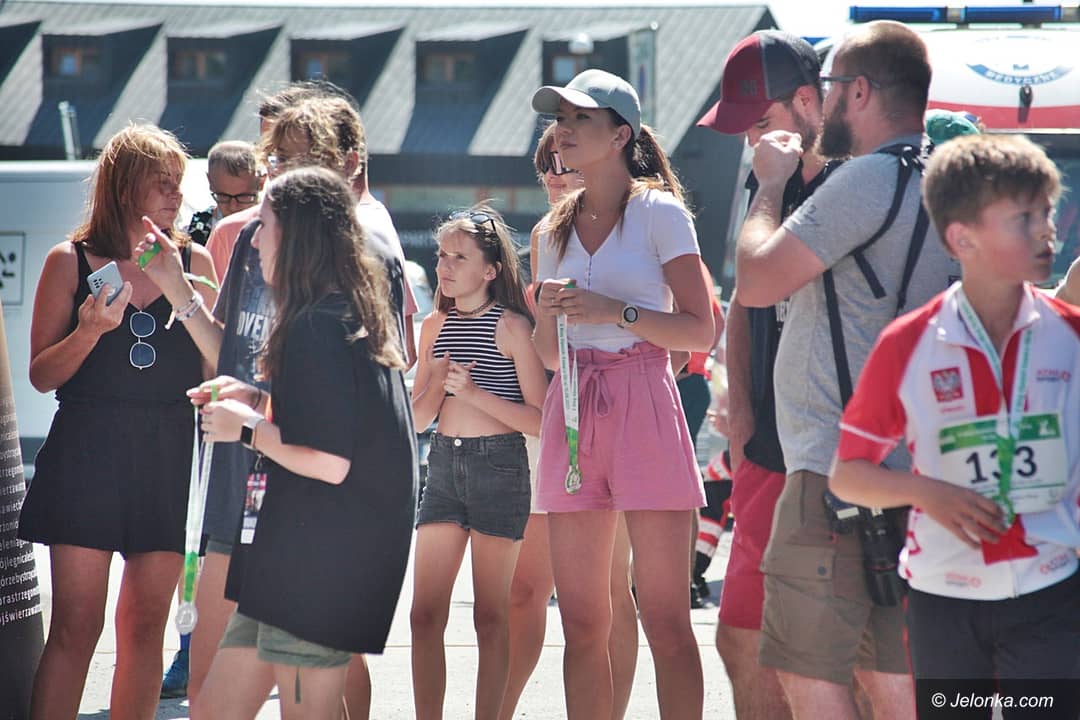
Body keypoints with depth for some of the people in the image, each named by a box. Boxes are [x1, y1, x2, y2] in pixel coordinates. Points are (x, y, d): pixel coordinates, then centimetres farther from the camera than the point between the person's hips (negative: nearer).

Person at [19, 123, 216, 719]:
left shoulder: (193, 262, 9)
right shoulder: (71, 262, 2)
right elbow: (42, 374, 1)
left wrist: (190, 304, -8)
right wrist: (89, 331, -15)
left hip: (168, 460, 3)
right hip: (86, 454, -3)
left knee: (145, 627, 4)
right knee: (76, 626, -6)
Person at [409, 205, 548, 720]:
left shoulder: (511, 326, -6)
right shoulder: (435, 326, 10)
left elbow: (540, 420, -10)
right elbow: (417, 418, 13)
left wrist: (475, 392, -16)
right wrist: (437, 385, -6)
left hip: (499, 465, -5)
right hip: (443, 463, 5)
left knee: (490, 615, 1)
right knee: (425, 613, 0)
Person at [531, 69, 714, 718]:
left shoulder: (659, 212, 0)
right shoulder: (558, 230, 16)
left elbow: (701, 330, -5)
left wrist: (615, 310, -14)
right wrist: (552, 313, -2)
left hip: (643, 403, -5)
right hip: (572, 410, 5)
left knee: (665, 620, -7)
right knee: (583, 625, 4)